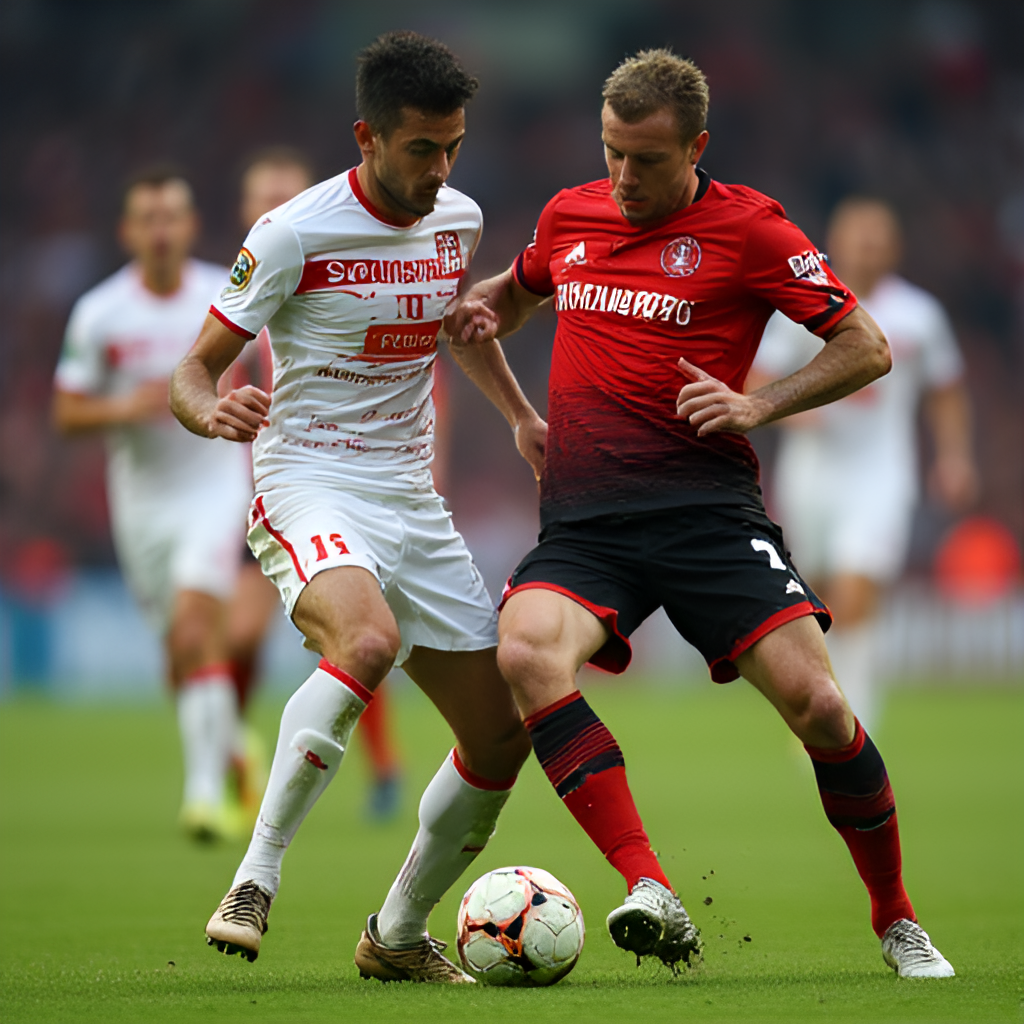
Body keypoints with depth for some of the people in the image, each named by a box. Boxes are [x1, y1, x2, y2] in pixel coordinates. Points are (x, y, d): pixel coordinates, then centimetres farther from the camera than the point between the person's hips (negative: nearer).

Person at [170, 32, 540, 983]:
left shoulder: (458, 221, 6)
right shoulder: (295, 234, -12)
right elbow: (191, 373, -9)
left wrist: (521, 412, 25)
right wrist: (213, 412, -30)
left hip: (412, 500, 7)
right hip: (307, 486, -7)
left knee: (503, 735, 2)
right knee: (367, 642, -38)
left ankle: (397, 935, 21)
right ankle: (253, 883, -30)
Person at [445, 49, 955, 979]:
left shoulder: (747, 227, 0)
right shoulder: (569, 216, 14)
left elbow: (867, 349, 3)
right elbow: (515, 294, 36)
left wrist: (757, 406, -10)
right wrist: (479, 317, 13)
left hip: (705, 508, -3)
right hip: (582, 520, 3)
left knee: (815, 702, -16)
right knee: (526, 649, -29)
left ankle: (897, 921, 8)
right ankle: (650, 893, -35)